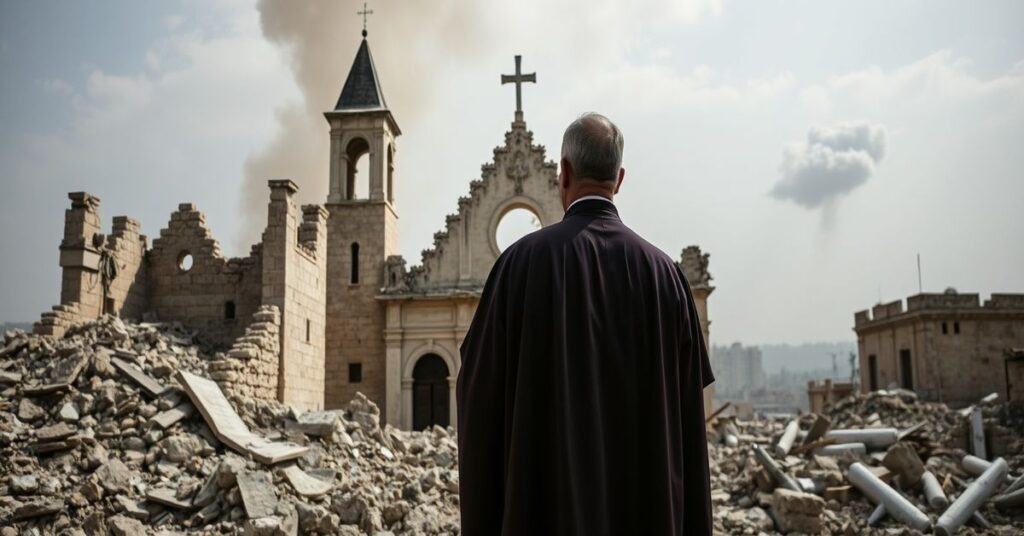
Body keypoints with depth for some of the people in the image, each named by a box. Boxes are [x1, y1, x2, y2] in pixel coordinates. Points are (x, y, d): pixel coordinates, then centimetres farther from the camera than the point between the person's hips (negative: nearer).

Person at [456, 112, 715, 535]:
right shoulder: (663, 272, -2)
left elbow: (481, 388, -7)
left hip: (547, 494, -2)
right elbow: (686, 412, 1)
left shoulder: (525, 259, -10)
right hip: (647, 502, 3)